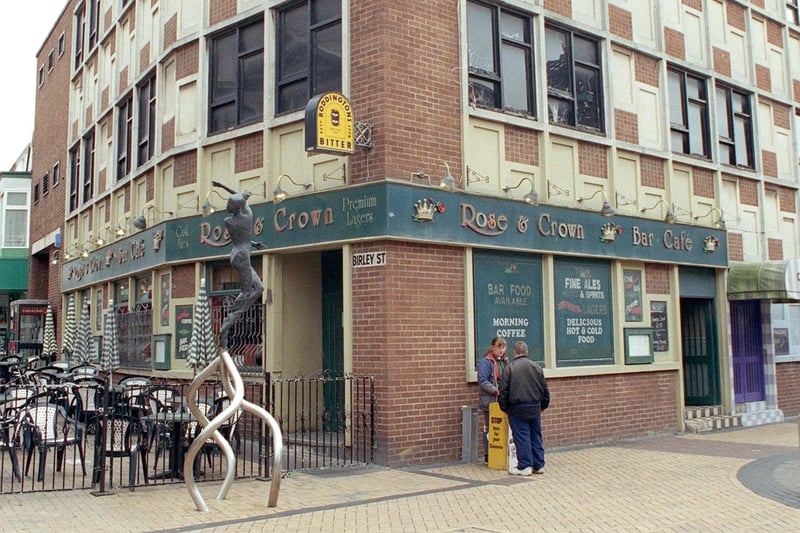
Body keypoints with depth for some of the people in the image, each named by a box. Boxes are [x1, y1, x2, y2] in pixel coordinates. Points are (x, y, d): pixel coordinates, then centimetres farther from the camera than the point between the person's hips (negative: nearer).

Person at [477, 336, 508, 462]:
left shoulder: (505, 360, 13)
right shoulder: (486, 362, -11)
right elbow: (482, 381, -17)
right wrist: (497, 391, -24)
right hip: (490, 401, -7)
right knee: (490, 428, 1)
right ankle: (488, 455, 9)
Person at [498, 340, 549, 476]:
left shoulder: (509, 368, -6)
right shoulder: (536, 367, 7)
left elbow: (503, 391, -7)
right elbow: (545, 389, 13)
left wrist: (504, 408, 4)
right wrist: (543, 405, 23)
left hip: (517, 409, -4)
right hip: (535, 408, 4)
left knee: (522, 437, 0)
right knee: (536, 436, 11)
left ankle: (525, 466, 3)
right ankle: (539, 465, 17)